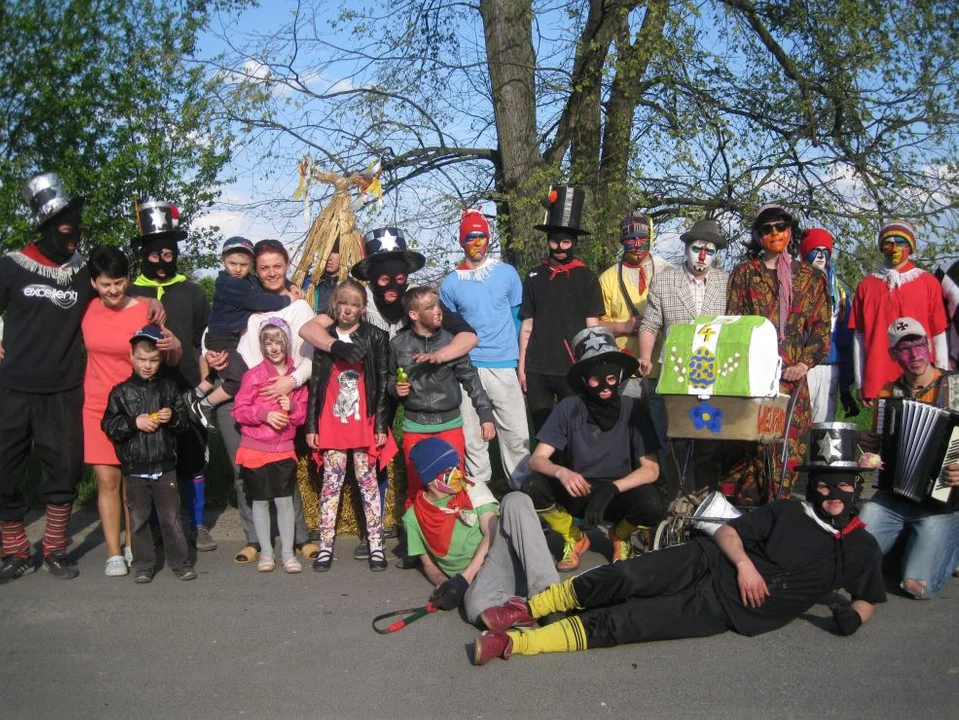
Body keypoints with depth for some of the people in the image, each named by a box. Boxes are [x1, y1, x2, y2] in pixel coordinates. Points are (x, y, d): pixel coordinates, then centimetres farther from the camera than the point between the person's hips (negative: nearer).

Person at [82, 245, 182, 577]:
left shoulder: (146, 311, -7)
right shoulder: (87, 310, 1)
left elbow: (169, 360, -7)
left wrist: (174, 346, -28)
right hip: (98, 406, 2)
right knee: (107, 478, -2)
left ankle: (134, 549, 17)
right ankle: (113, 554, 3)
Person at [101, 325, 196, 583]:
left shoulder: (169, 388, 4)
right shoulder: (121, 392, 0)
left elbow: (185, 421, 7)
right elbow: (109, 425, -4)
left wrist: (173, 417, -13)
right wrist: (134, 422, -16)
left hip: (165, 466, 0)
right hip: (135, 468, 0)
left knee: (171, 517, 5)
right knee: (139, 519, 8)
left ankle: (180, 561, 15)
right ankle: (143, 565, 18)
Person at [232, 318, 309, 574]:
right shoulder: (253, 375, -6)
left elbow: (302, 415, 10)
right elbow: (239, 410, -6)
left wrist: (292, 407, -12)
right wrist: (264, 414, -19)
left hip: (284, 449, 2)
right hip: (255, 449, -1)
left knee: (285, 500, 1)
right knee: (260, 501, 7)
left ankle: (288, 552, 12)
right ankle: (266, 552, 19)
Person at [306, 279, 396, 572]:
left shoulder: (375, 337, 2)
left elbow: (382, 382, 1)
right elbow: (315, 382, 9)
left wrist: (381, 424, -4)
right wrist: (311, 425, 6)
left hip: (364, 421, -2)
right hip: (331, 422, 2)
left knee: (368, 480, 2)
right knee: (331, 482, 3)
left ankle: (376, 545, 8)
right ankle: (325, 546, 9)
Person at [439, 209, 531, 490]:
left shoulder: (507, 273, 5)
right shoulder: (450, 283, 6)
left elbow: (518, 317, 12)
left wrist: (520, 358, 10)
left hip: (504, 366, 0)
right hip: (466, 369, 0)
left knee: (516, 433, 0)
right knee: (473, 437, 5)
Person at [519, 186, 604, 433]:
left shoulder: (586, 278, 4)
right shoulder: (534, 277, 10)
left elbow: (592, 327, 3)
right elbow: (527, 325, 11)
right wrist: (521, 365, 6)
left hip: (572, 369, -2)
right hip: (536, 369, 2)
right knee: (542, 430, 7)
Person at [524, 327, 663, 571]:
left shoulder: (634, 409, -12)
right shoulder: (568, 408, -12)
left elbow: (651, 469, -14)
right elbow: (537, 459, -12)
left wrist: (612, 488, -30)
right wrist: (561, 472, -35)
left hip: (620, 494, 0)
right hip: (579, 492, 1)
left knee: (651, 505, -33)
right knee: (533, 487, -28)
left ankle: (620, 536, 5)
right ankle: (574, 538, 2)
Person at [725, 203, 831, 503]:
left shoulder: (811, 278, 15)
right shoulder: (744, 274, 14)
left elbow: (821, 327, 9)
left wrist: (805, 363, -6)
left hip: (790, 376, 1)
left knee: (787, 442, -5)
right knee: (746, 440, -7)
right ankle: (743, 507, -1)